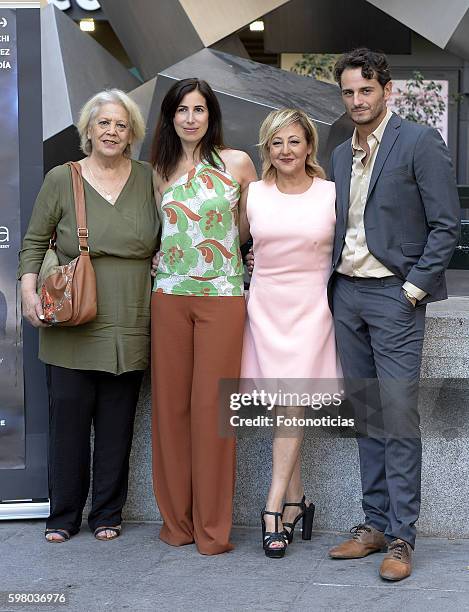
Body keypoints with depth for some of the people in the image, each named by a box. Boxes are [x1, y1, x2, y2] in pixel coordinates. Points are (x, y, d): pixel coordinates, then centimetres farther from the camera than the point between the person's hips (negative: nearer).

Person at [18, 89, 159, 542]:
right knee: (68, 416, 3)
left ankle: (108, 513, 21)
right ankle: (63, 514, 18)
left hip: (128, 328, 1)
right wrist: (28, 290, -6)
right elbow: (34, 241, 6)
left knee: (117, 423, 7)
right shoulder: (61, 179, 2)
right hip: (71, 326, -1)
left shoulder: (149, 179, 6)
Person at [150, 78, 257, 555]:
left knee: (212, 406, -3)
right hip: (170, 296, 3)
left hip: (222, 296, -3)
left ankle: (212, 525, 7)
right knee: (171, 403, 4)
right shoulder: (161, 171, 10)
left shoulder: (237, 163, 2)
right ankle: (176, 518, 16)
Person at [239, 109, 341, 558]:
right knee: (281, 406, 2)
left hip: (310, 307, -2)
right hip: (265, 306, 2)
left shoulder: (332, 194, 0)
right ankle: (296, 501, 13)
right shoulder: (253, 194, 5)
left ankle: (274, 508, -8)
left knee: (292, 403, -10)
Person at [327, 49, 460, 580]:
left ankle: (401, 536, 1)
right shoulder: (341, 155, 15)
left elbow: (445, 225, -8)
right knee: (367, 416, 10)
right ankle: (374, 524, 18)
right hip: (346, 294, 6)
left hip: (394, 295, -6)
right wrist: (331, 286, 8)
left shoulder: (420, 142, -5)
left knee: (399, 416, -7)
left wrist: (414, 289, -12)